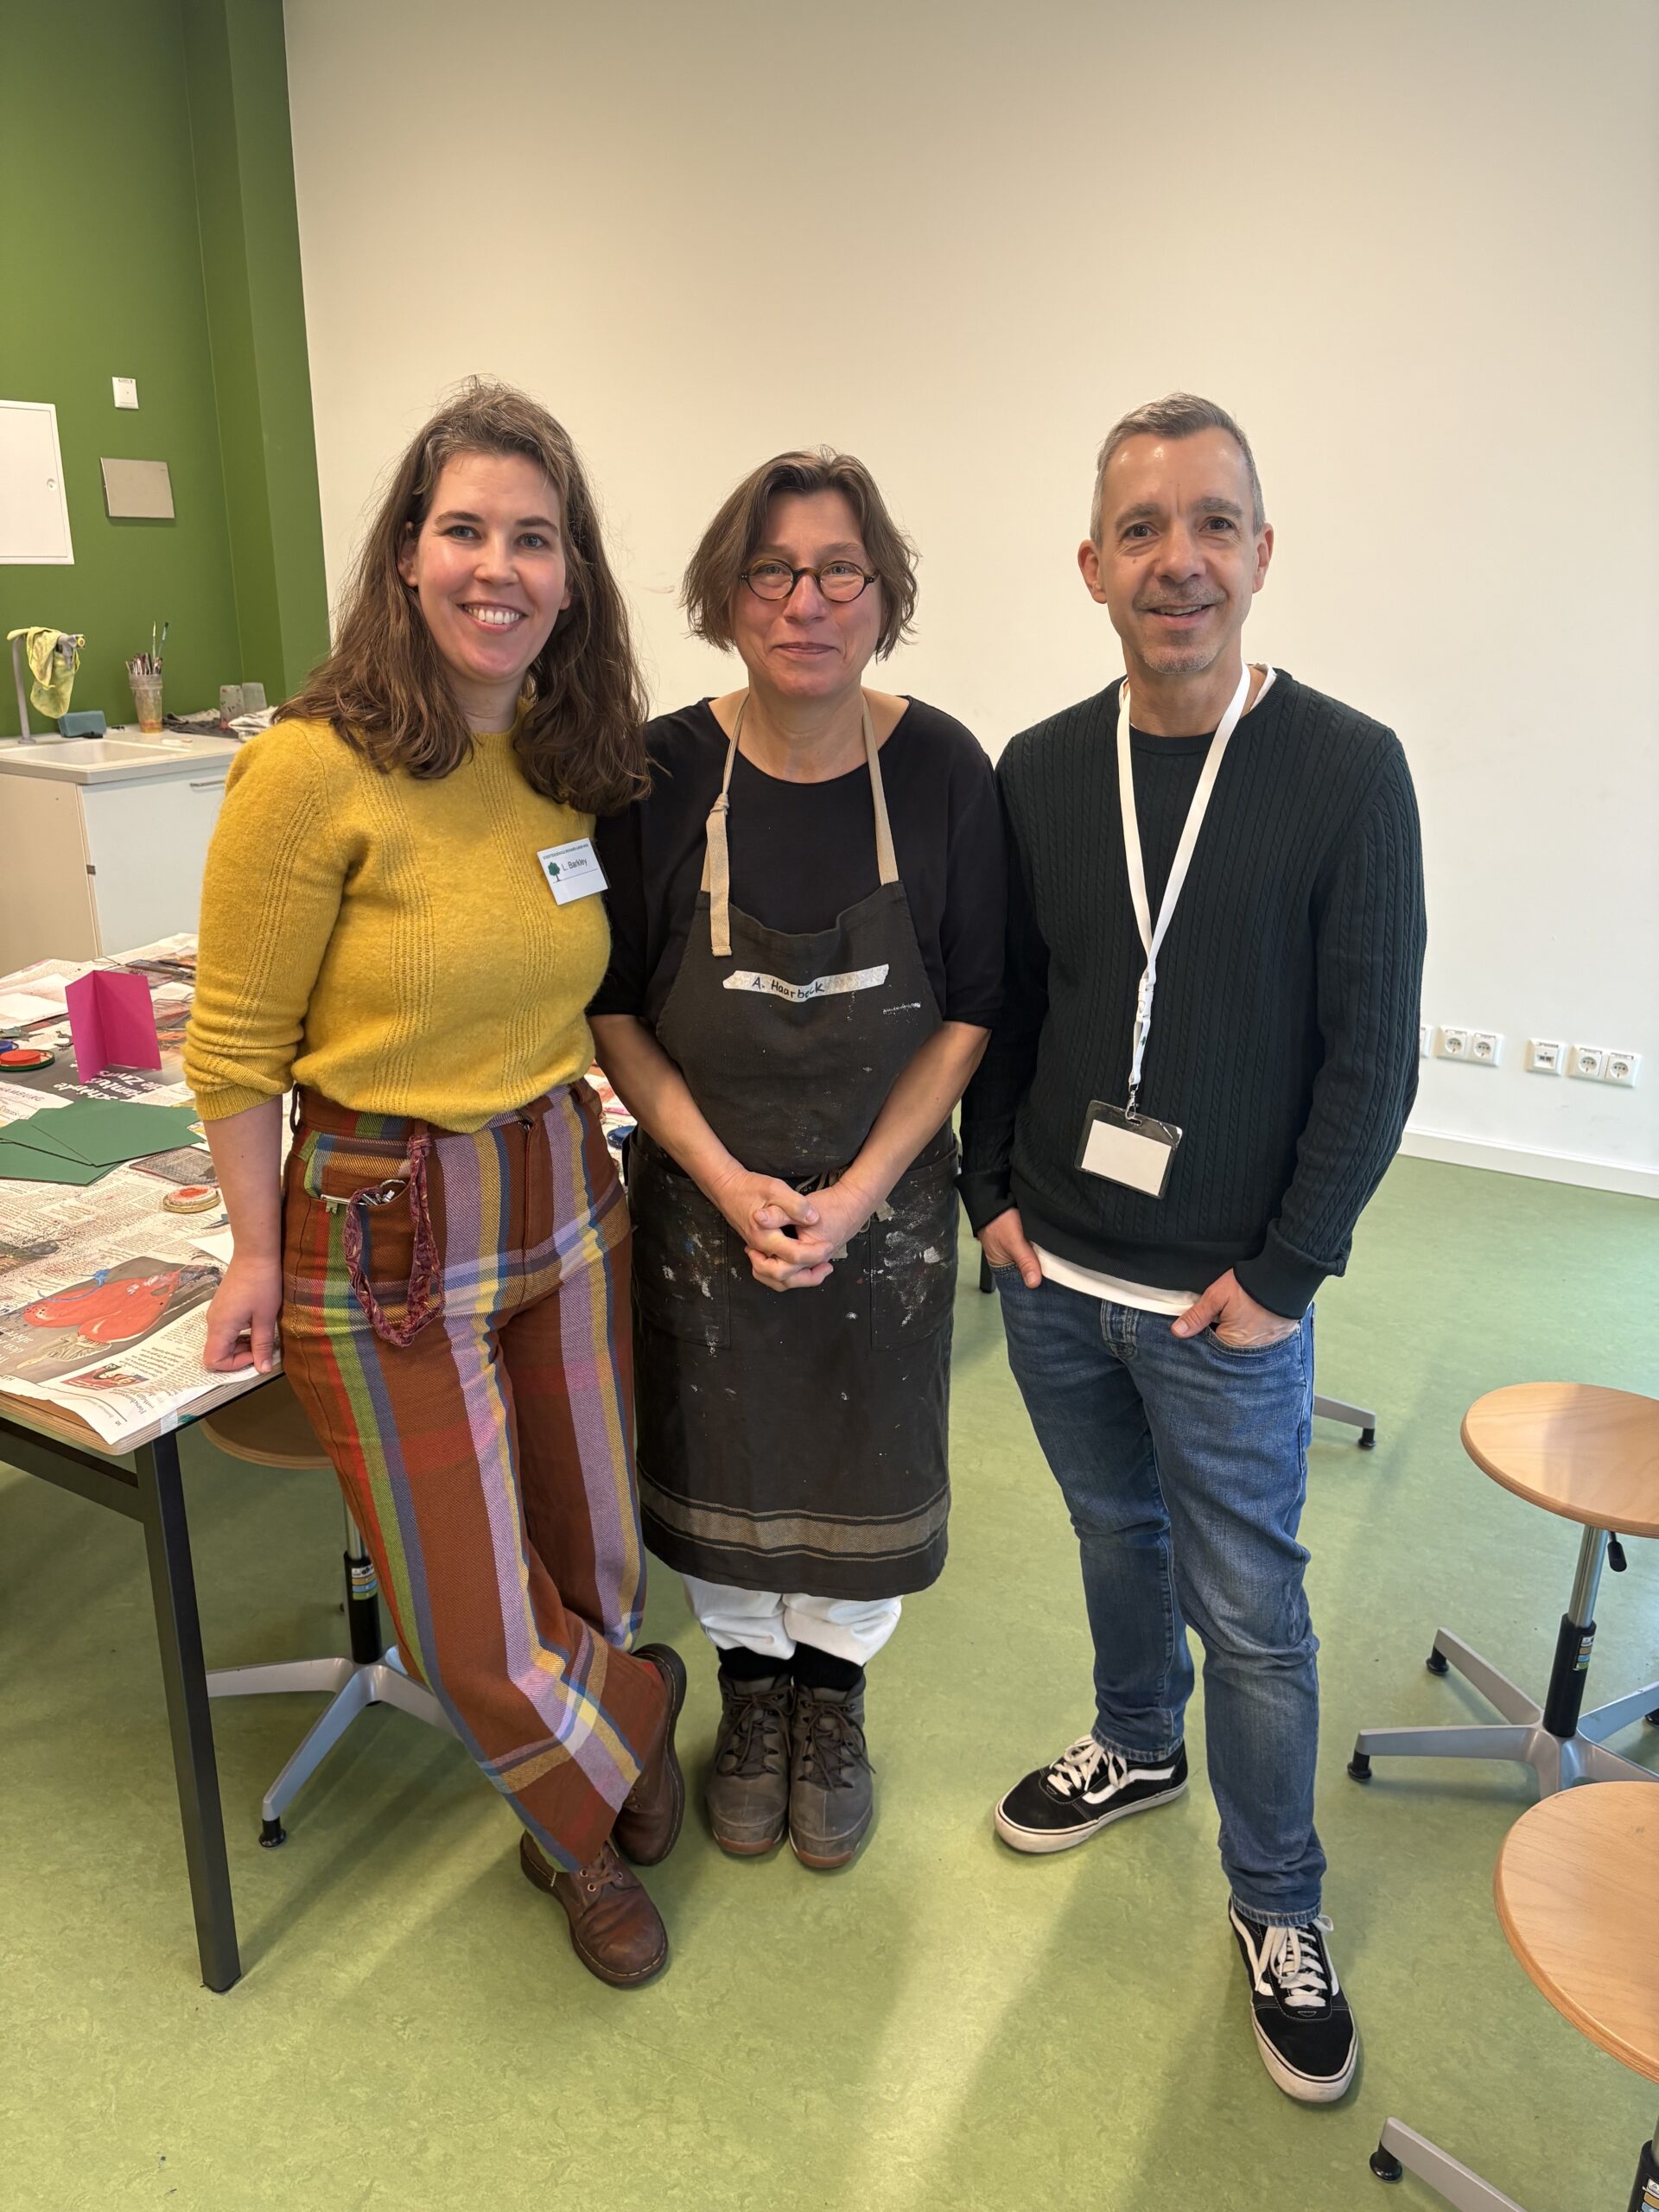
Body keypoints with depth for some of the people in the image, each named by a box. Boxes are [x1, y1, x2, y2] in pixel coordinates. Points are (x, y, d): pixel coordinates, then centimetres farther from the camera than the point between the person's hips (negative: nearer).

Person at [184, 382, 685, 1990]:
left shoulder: (571, 767, 1)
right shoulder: (312, 769, -17)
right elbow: (234, 1049, -9)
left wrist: (568, 1126, 7)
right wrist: (259, 1255, -3)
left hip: (567, 1203, 5)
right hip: (383, 1236, -5)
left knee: (589, 1545, 19)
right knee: (468, 1624, 7)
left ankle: (578, 1821, 49)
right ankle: (632, 1716, 42)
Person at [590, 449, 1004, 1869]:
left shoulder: (941, 768, -12)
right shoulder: (661, 774, -12)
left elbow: (971, 1012, -7)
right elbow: (616, 1013, -5)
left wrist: (855, 1195, -13)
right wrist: (731, 1186, -14)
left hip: (886, 1204, 0)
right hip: (705, 1201, 0)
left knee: (858, 1459, 15)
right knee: (724, 1458, 16)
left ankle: (833, 1699, 43)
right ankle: (750, 1693, 44)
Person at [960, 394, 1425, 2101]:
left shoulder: (1346, 769, -11)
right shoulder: (1040, 770, 0)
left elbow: (1370, 1059, -10)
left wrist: (1281, 1274, -11)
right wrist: (995, 1191, 2)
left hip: (1228, 1302, -3)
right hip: (1054, 1272, 4)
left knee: (1250, 1611, 9)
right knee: (1117, 1532, 23)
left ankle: (1276, 1905, 32)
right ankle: (1135, 1744, 50)